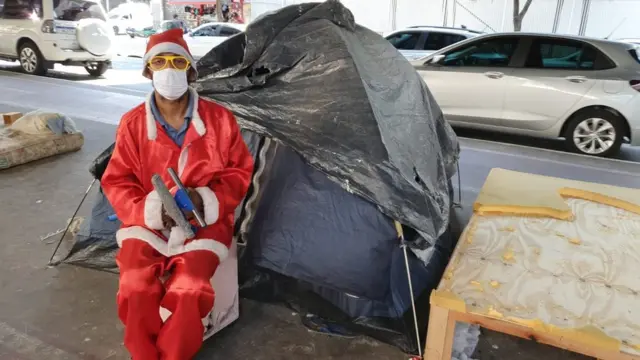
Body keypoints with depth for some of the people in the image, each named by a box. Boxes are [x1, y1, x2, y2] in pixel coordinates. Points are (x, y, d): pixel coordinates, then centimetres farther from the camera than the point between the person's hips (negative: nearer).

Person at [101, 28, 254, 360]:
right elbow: (116, 183, 3)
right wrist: (150, 209, -16)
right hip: (148, 224, 2)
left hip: (202, 223, -1)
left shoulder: (219, 119, -4)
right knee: (135, 290, -22)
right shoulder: (133, 123, -1)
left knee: (187, 293, -24)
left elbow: (240, 172, 2)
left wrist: (207, 200, -16)